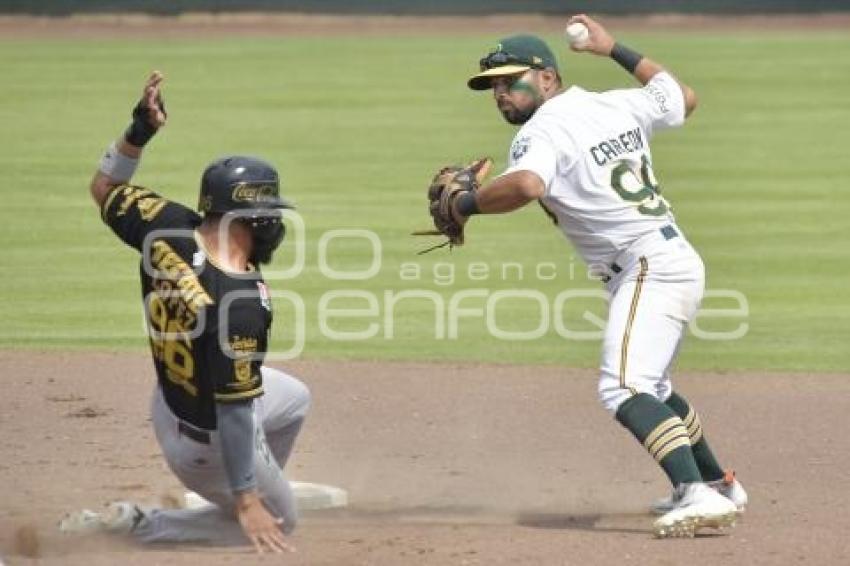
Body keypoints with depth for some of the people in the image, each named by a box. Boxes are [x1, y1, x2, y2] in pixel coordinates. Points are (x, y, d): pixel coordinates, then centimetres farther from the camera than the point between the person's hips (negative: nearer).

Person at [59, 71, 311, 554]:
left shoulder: (168, 229, -19)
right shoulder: (240, 304, -38)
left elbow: (104, 188, 0)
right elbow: (235, 411, -33)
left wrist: (140, 131, -11)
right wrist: (246, 501, -26)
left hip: (170, 397, 8)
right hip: (211, 441, -8)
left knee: (295, 399, 30)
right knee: (277, 522, 17)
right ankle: (134, 526, 8)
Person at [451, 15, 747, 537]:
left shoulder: (542, 131, -11)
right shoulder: (618, 105, 13)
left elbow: (527, 185, -33)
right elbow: (685, 98, 31)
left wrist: (463, 205, -17)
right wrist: (615, 50, 35)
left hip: (649, 268, -10)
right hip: (680, 262, 10)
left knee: (624, 390, -24)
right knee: (652, 388, 29)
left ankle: (700, 496, -39)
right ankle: (718, 484, 42)